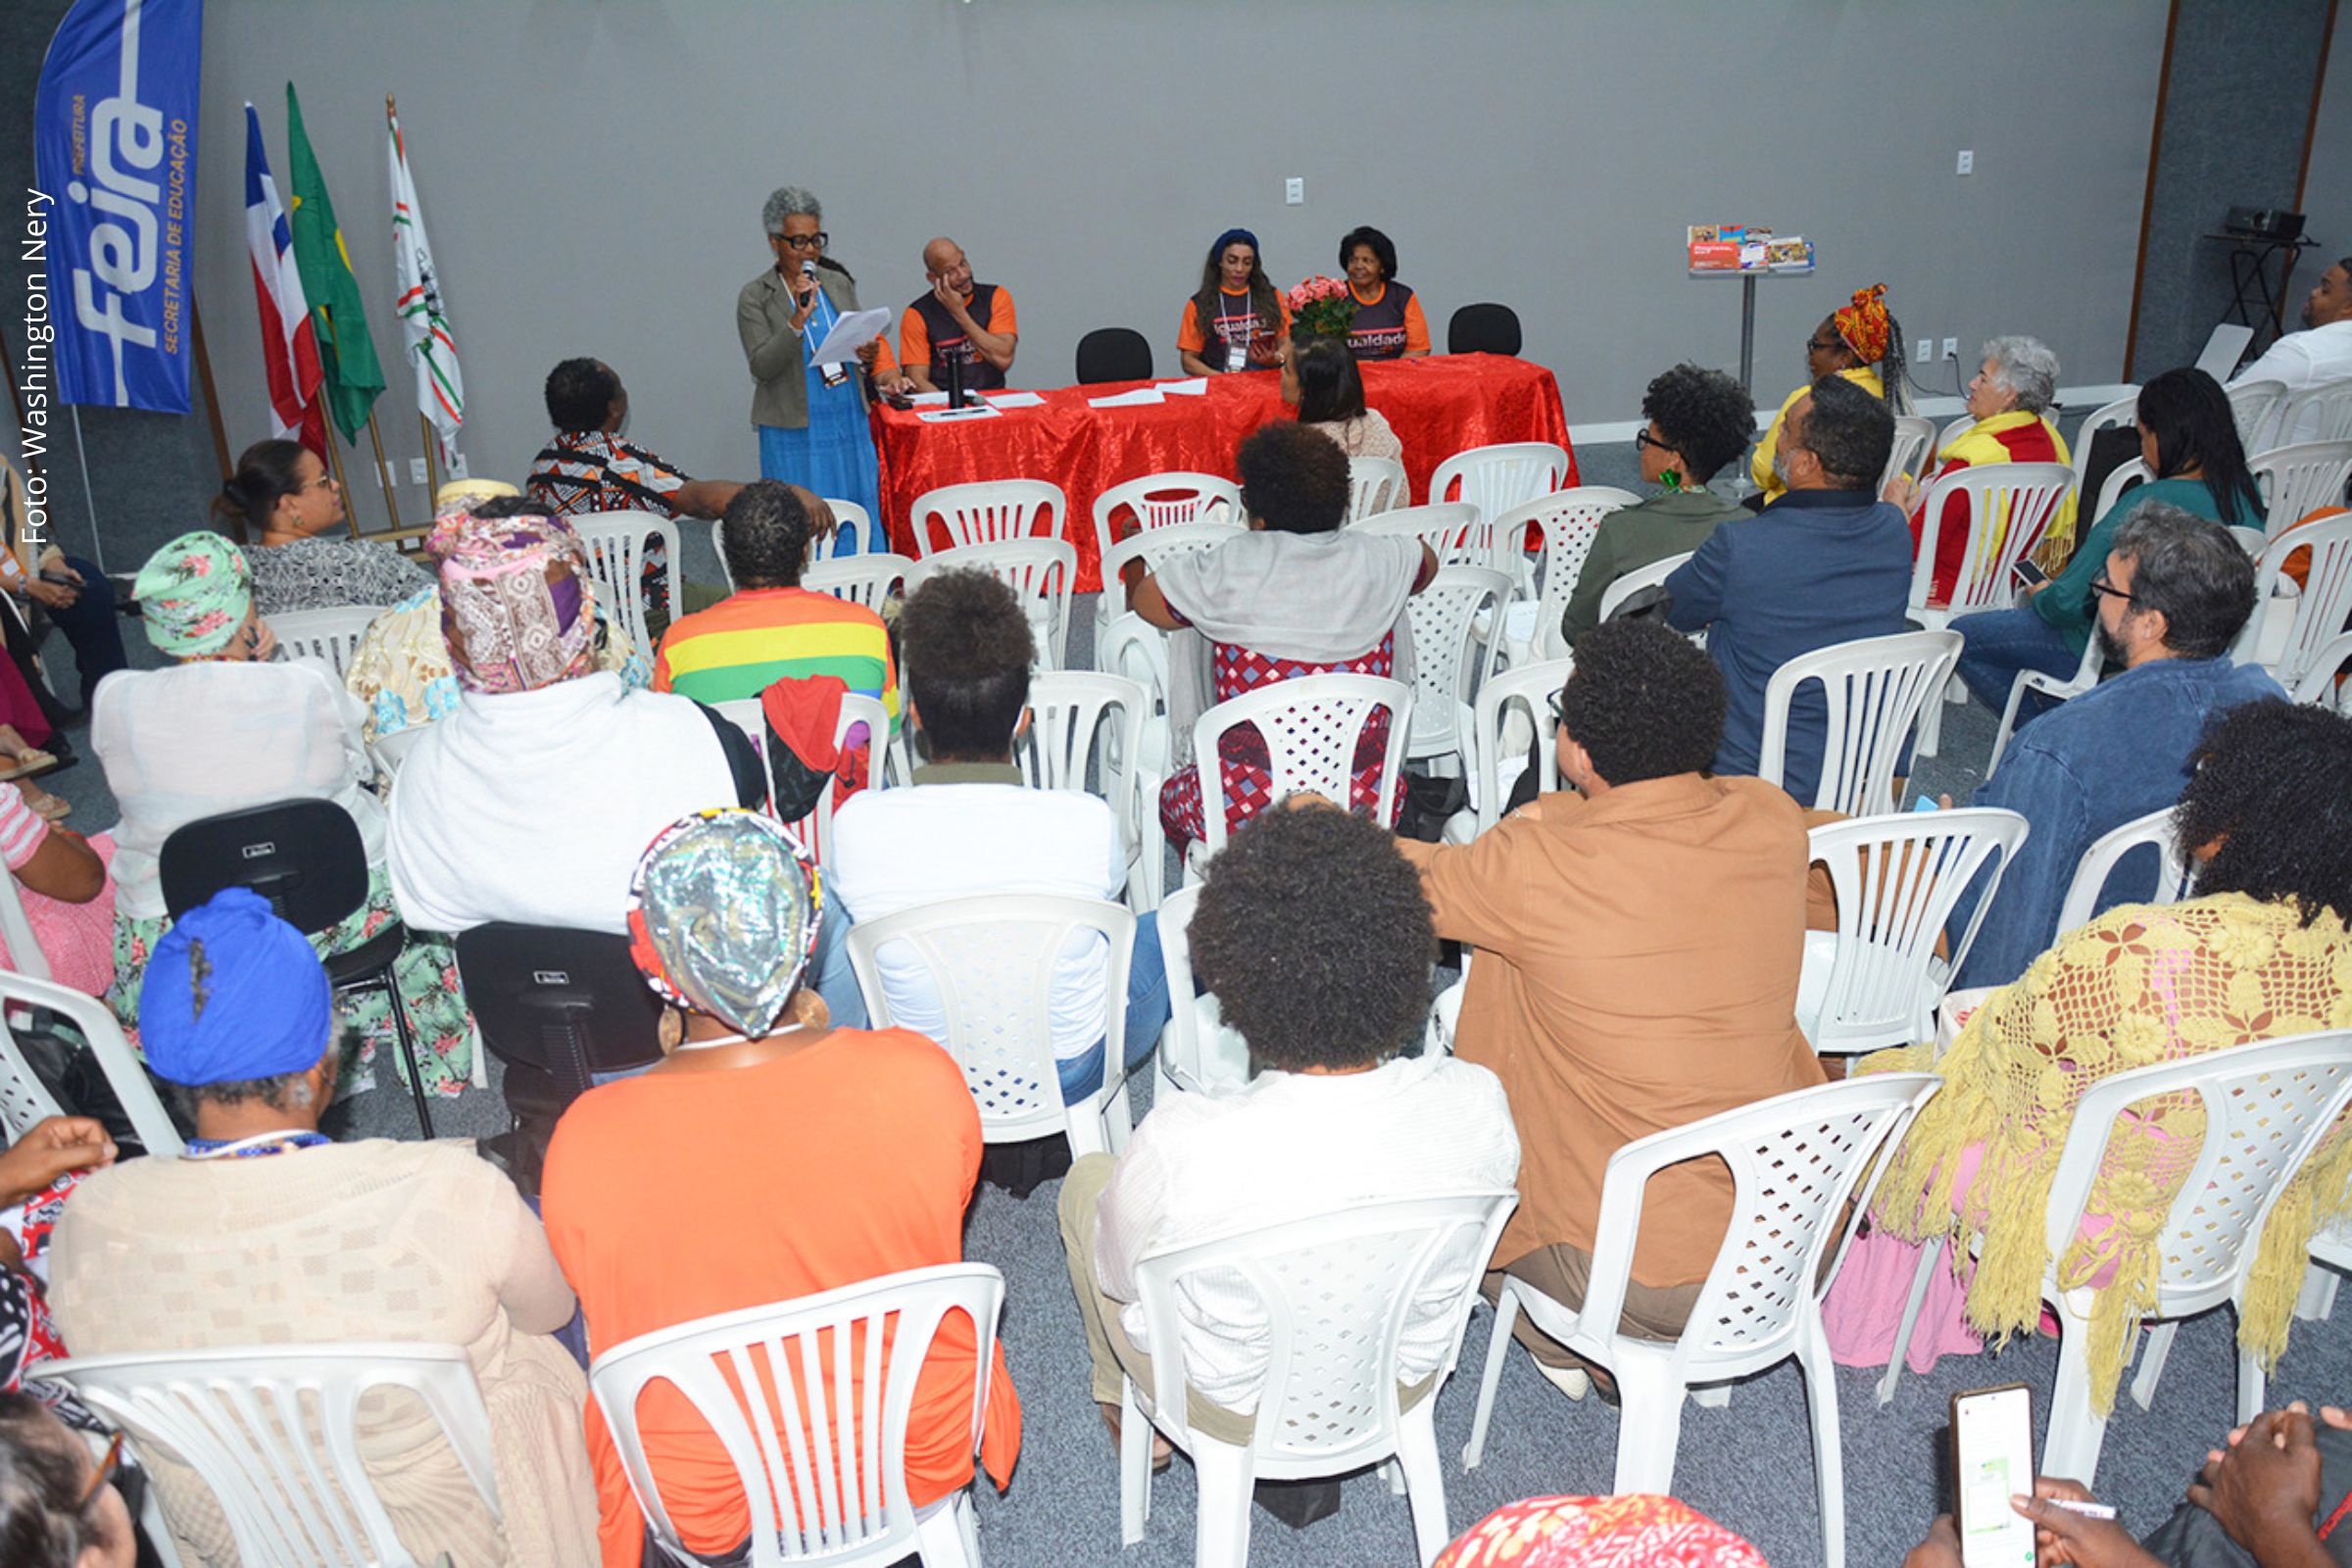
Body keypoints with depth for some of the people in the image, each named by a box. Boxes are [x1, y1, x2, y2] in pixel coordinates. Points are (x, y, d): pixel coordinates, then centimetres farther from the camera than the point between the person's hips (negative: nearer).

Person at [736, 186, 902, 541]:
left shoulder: (839, 283, 9)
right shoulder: (754, 297, -4)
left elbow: (864, 339, 18)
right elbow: (761, 368, -12)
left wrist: (870, 355, -6)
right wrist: (798, 317, -23)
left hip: (851, 429, 4)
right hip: (794, 436, -4)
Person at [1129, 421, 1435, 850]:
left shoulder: (1229, 570, -10)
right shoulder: (1375, 562, -1)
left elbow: (1139, 600, 8)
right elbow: (1427, 564, 24)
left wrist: (1135, 566, 30)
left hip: (1248, 815, -1)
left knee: (1171, 797, 31)